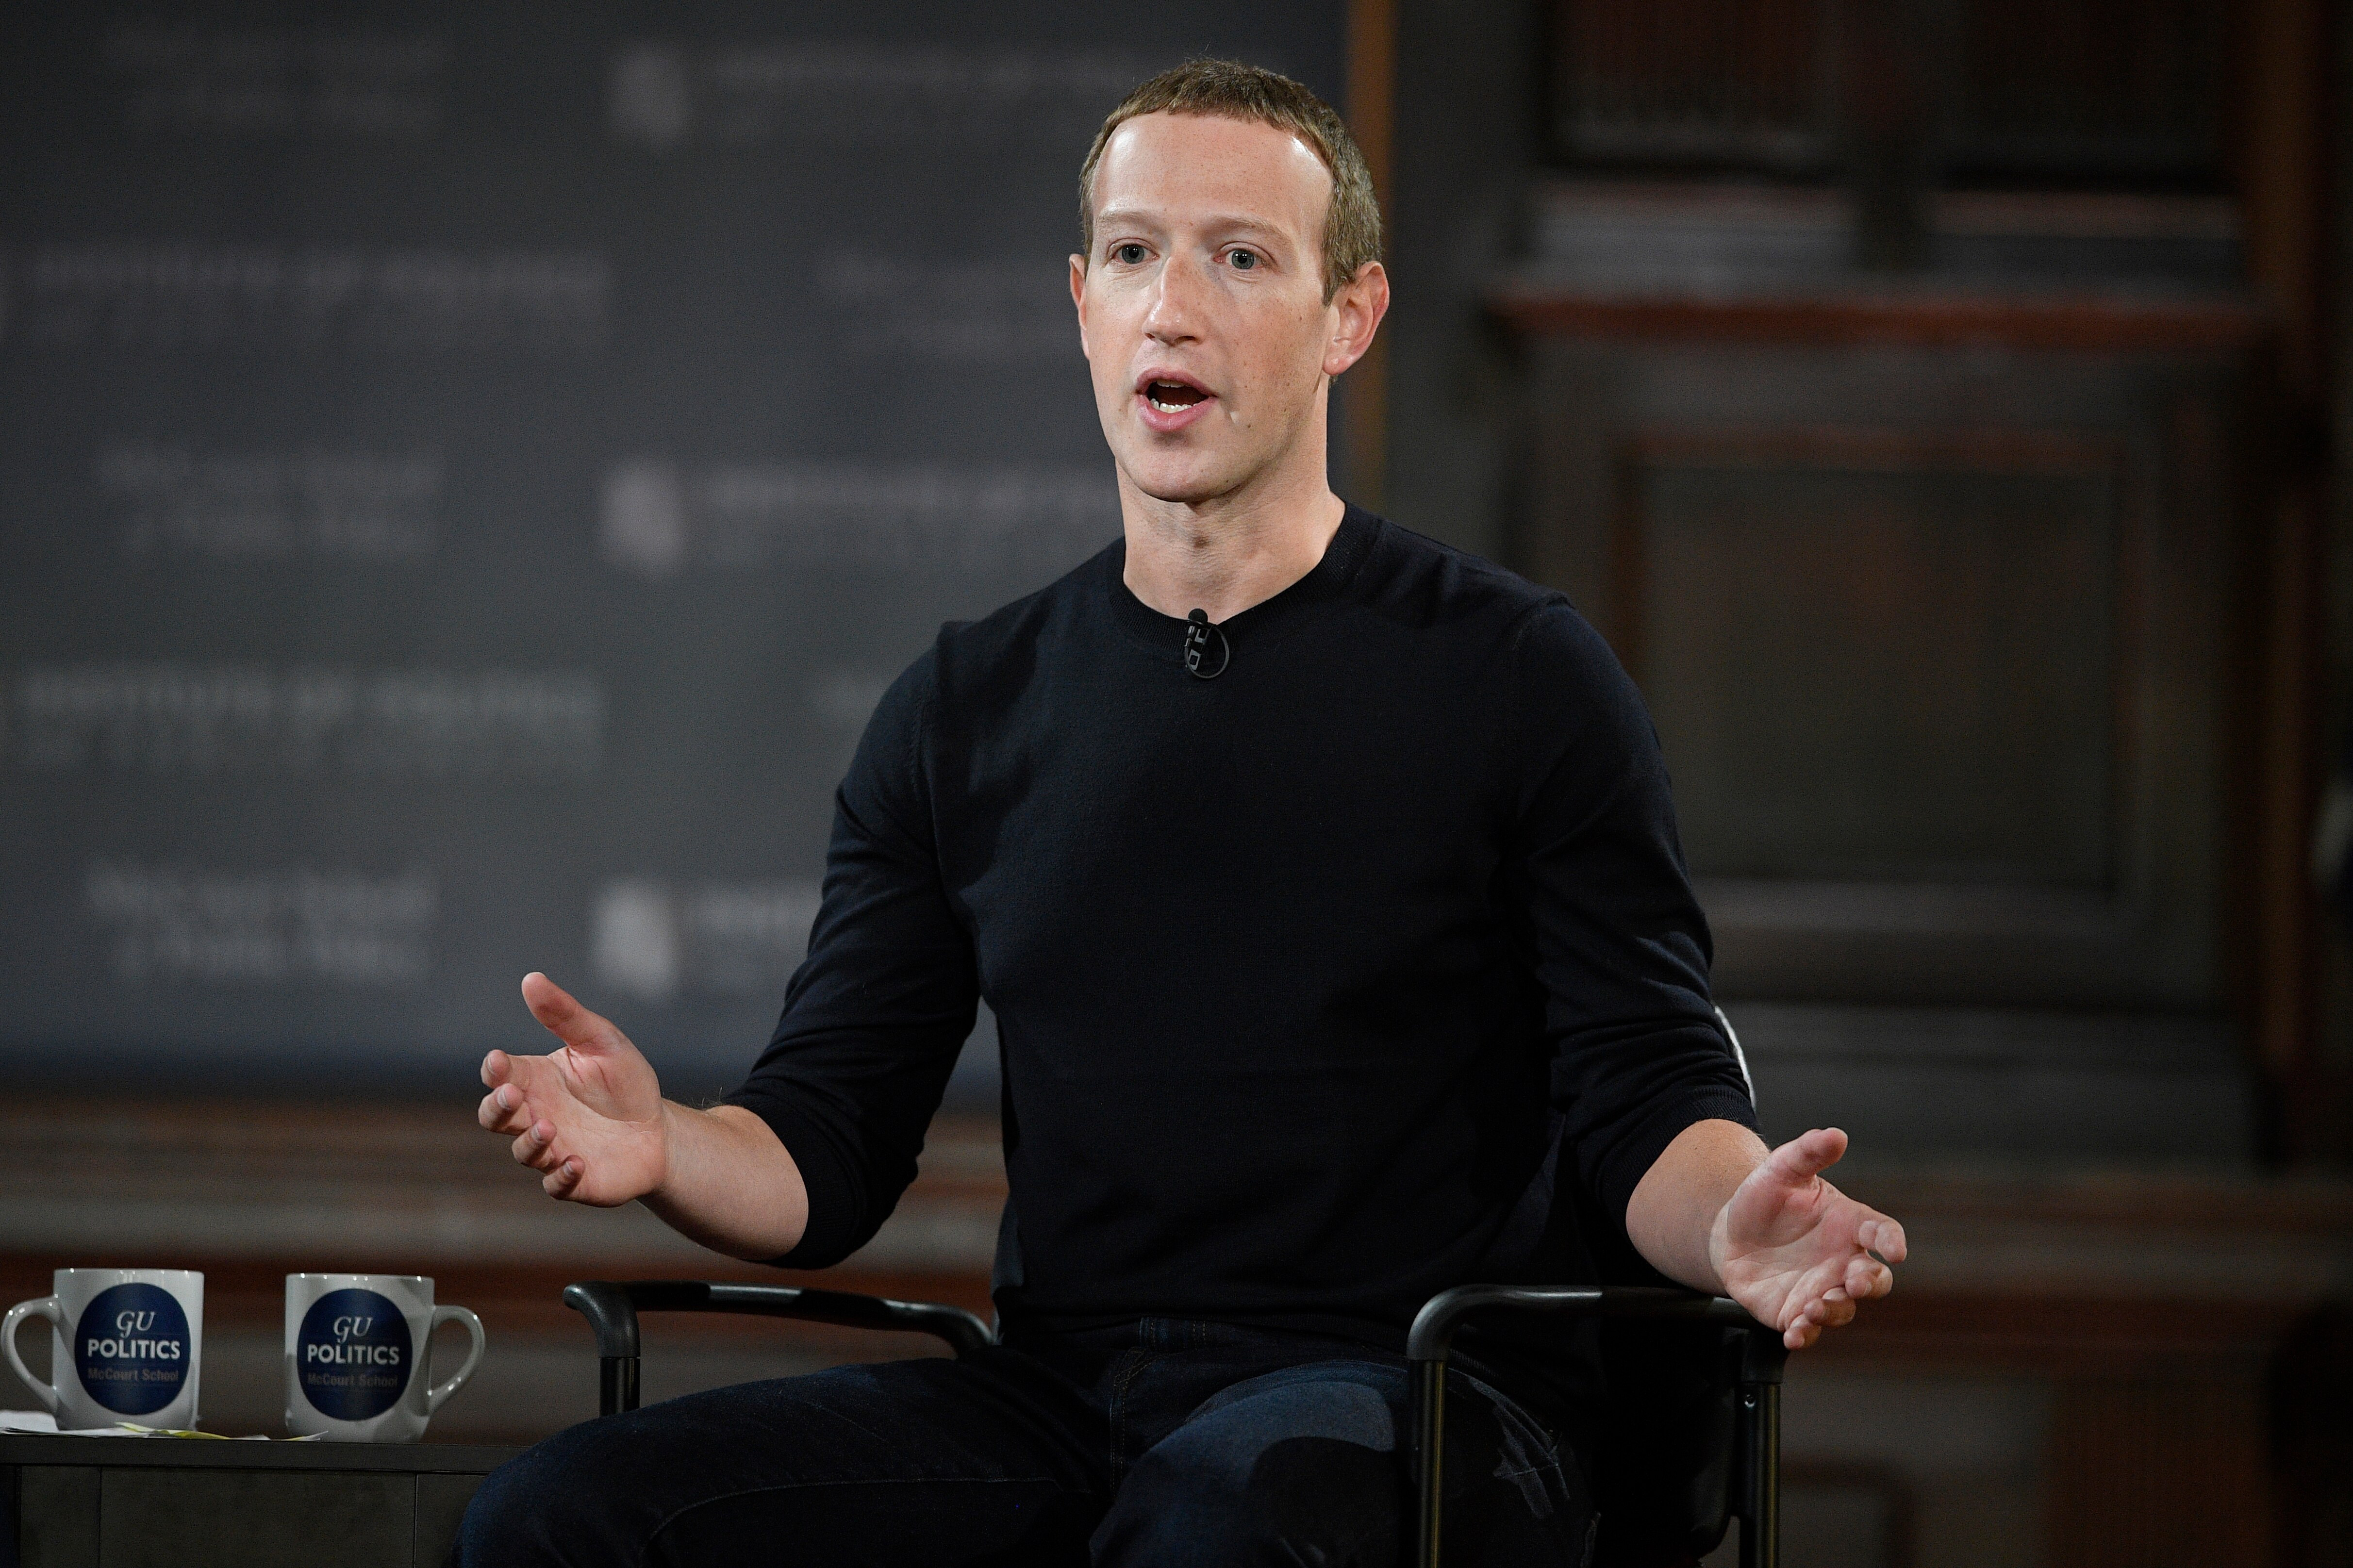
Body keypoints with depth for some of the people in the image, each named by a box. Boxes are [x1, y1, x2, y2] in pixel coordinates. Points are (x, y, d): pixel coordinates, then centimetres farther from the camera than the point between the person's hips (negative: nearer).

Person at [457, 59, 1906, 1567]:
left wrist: (1736, 1228, -24)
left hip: (1405, 1407, -4)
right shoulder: (965, 709, 15)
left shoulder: (1519, 675, 4)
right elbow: (826, 1159, 12)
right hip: (1061, 1390, 4)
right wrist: (671, 1152, -12)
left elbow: (1647, 1103, 0)